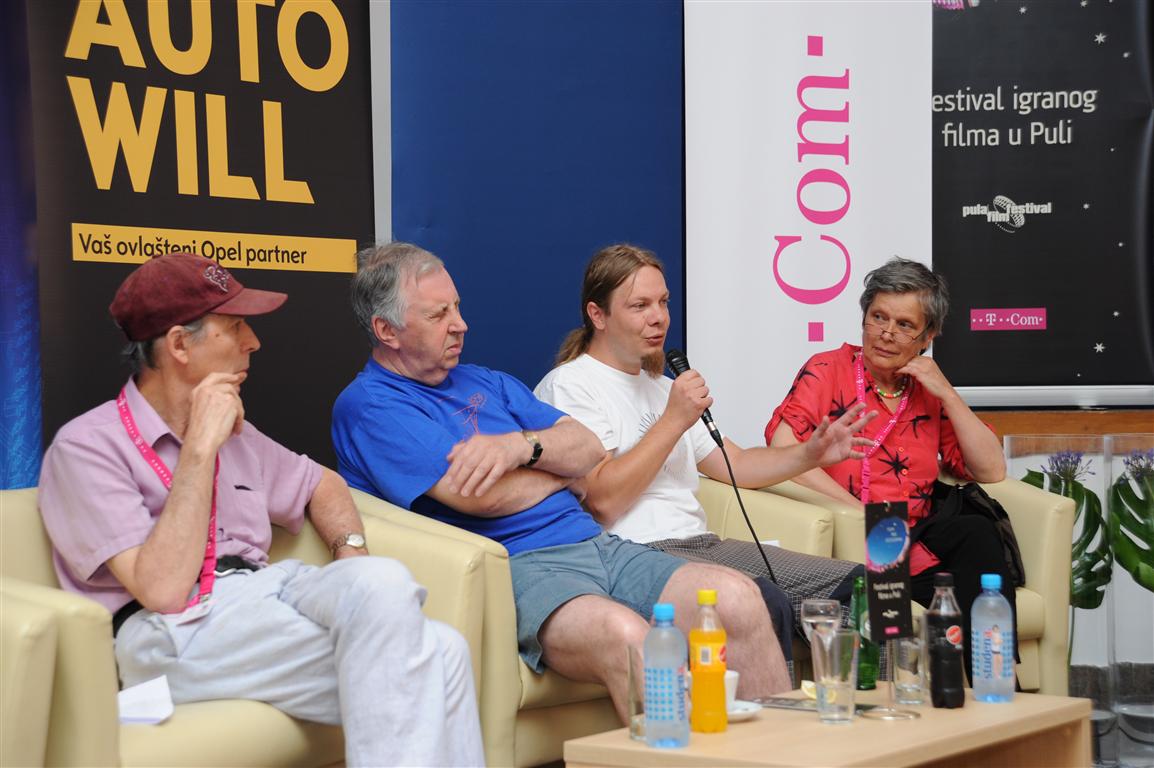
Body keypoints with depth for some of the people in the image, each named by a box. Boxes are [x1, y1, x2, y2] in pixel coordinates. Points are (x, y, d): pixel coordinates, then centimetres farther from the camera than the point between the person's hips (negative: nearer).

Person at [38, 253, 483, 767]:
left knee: (440, 651, -24)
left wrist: (352, 552, 13)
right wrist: (201, 447, -13)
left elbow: (322, 485, 37)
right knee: (400, 655, -28)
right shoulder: (86, 447, -3)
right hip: (174, 633, -7)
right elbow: (162, 589, -15)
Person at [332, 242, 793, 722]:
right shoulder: (367, 406, -2)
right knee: (623, 634, -37)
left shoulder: (485, 383, 24)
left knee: (737, 599, -13)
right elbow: (482, 496, -13)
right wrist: (565, 473, 7)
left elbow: (589, 450, 16)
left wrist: (521, 445, -6)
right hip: (513, 566, -8)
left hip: (592, 544, 8)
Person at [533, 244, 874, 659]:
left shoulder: (658, 386, 27)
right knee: (765, 601, -35)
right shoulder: (569, 386, -2)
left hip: (701, 543, 9)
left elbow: (735, 464, 27)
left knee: (855, 584, -7)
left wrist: (811, 453, 9)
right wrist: (674, 420, -10)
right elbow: (602, 500, -14)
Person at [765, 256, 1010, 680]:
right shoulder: (828, 371, 5)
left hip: (915, 546, 5)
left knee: (977, 531, -29)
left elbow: (991, 471, 10)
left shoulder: (929, 392, 18)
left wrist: (946, 393, 2)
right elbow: (782, 452, -12)